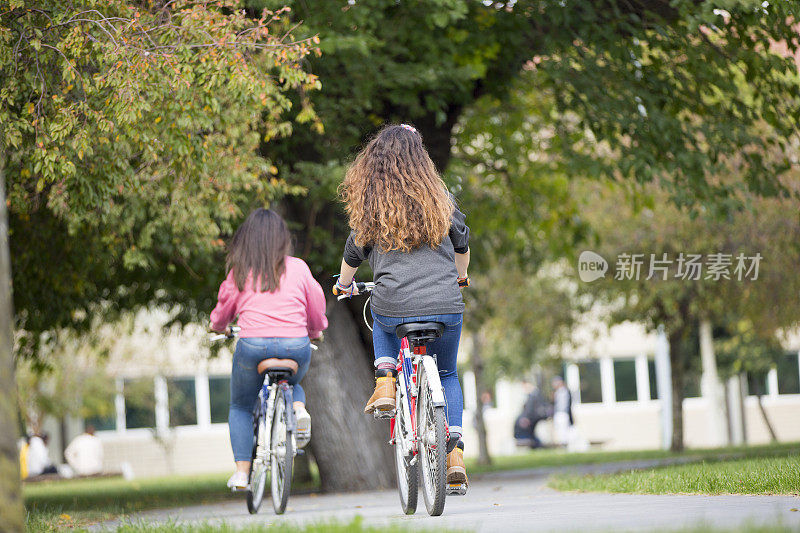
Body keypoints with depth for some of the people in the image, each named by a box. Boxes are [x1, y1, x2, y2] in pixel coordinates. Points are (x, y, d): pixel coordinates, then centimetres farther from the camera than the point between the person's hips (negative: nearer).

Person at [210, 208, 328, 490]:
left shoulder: (239, 271, 5)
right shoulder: (298, 267, 6)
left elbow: (224, 307, 18)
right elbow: (317, 306, 15)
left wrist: (218, 326, 41)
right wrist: (315, 332, 37)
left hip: (253, 344, -1)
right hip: (295, 346, 1)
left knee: (240, 407, 20)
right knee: (292, 383, 34)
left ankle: (241, 470, 6)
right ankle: (299, 408, -1)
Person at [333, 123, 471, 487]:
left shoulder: (370, 203, 1)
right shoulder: (438, 196, 5)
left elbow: (354, 254, 11)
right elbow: (462, 243, 17)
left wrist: (344, 284, 32)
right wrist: (460, 276, 38)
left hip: (393, 308, -1)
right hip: (446, 307, 1)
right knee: (446, 374, 22)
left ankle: (384, 380, 13)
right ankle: (455, 452, 6)